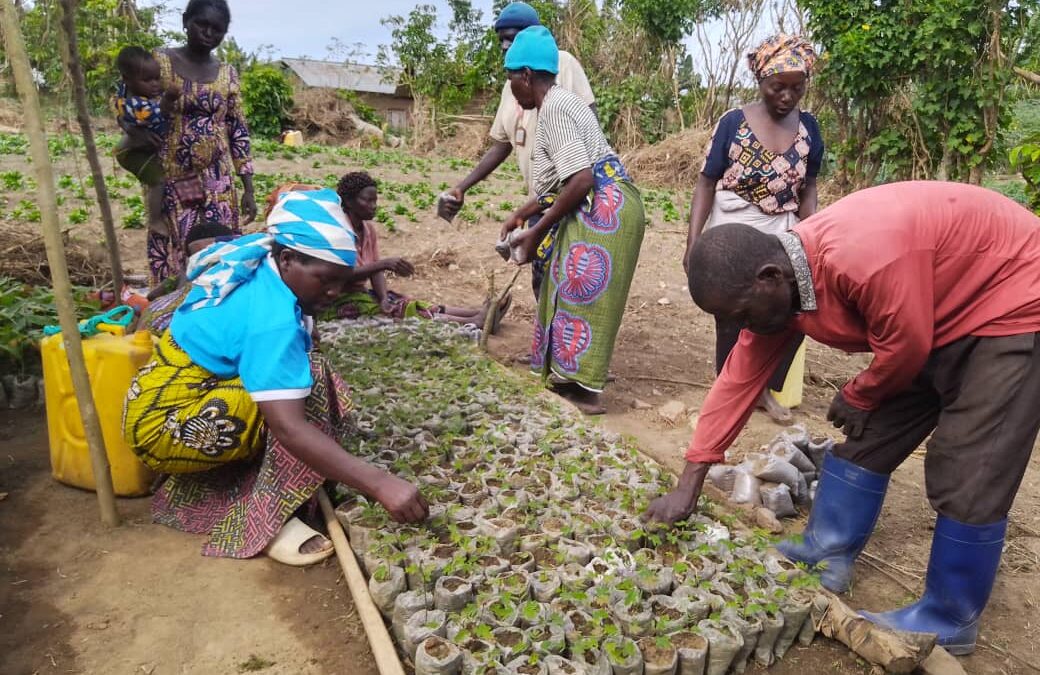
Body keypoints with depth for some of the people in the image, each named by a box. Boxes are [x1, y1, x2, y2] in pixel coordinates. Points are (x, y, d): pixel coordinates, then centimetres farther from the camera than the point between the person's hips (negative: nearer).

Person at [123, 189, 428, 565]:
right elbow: (290, 428, -38)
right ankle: (267, 521, -16)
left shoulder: (254, 267, -2)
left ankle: (203, 488, 13)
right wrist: (381, 485, -40)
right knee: (310, 383, -25)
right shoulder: (271, 319, -29)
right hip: (164, 428, -10)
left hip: (162, 402, 10)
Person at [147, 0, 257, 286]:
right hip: (172, 181, -2)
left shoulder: (227, 74, 7)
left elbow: (239, 131, 7)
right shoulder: (160, 62, 0)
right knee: (171, 252, 1)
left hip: (218, 183, 2)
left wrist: (248, 188, 2)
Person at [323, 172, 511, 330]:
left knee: (415, 305, -7)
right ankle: (473, 323, -30)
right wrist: (385, 264, -35)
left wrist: (384, 297, -18)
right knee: (403, 310, -22)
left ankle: (478, 313, -17)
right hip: (339, 302, -8)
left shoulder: (369, 229, 6)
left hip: (362, 293, 8)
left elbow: (376, 270, 2)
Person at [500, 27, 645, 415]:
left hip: (603, 208, -11)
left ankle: (585, 392, 2)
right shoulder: (558, 103, 18)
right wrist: (522, 214, 24)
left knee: (581, 296, -6)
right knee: (572, 294, 16)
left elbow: (580, 180, -23)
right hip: (600, 208, 11)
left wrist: (536, 232, -16)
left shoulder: (553, 108, -14)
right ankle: (569, 380, 26)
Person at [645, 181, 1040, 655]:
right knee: (867, 436, 7)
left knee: (966, 475, -6)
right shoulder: (776, 283, -10)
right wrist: (687, 487, -6)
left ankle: (948, 621, 10)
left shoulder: (860, 258, -39)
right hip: (934, 316, 7)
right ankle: (827, 557, 20)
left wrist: (857, 397, -4)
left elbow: (906, 347, -27)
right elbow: (739, 380, -8)